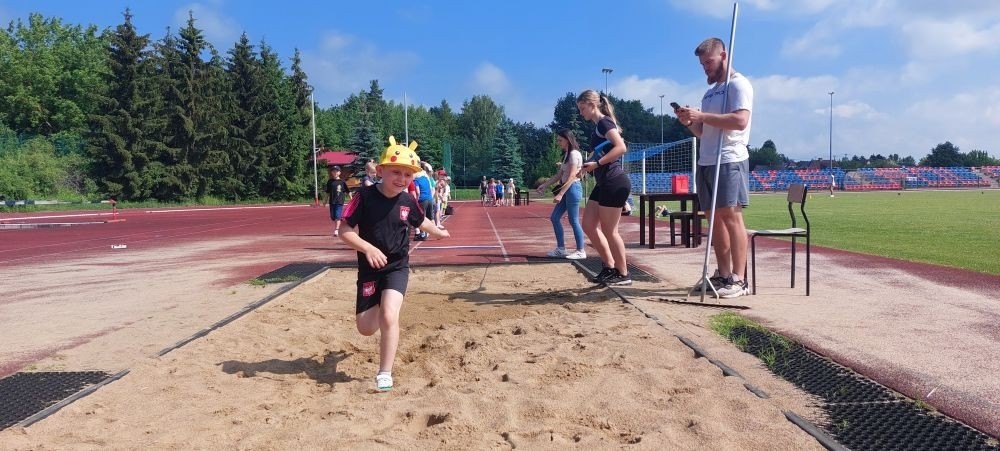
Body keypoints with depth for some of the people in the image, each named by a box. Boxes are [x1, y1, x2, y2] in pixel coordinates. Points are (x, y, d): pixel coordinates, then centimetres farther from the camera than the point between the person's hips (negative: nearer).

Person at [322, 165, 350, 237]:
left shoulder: (342, 182, 0)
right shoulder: (330, 181, 8)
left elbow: (347, 192, 3)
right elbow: (327, 192, 14)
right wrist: (325, 201, 13)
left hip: (340, 201, -4)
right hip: (332, 201, 4)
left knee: (338, 216, -12)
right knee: (333, 217, 8)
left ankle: (336, 230, -10)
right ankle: (339, 228, 26)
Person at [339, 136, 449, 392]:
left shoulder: (408, 202, -4)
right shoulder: (365, 197, -14)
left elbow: (421, 221, 20)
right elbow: (345, 231, -14)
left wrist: (439, 232, 37)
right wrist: (367, 248, -30)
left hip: (397, 267, 0)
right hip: (370, 268, 0)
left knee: (389, 317, -21)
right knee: (366, 328, 5)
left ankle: (385, 374, -7)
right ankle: (377, 306, 41)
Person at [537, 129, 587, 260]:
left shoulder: (574, 154, -12)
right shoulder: (566, 154, 17)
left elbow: (572, 176, -19)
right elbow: (559, 175, 18)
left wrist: (560, 194, -23)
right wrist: (544, 185, 12)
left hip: (573, 188, -10)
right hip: (566, 189, 10)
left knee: (573, 220, -6)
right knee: (554, 217, 9)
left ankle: (581, 251, 2)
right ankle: (561, 249, 14)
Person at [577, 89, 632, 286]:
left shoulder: (604, 122, -9)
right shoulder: (598, 126, 19)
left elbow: (621, 147, -22)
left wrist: (597, 164, -21)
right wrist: (586, 167, 10)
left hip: (614, 183, -10)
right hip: (604, 183, 10)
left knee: (609, 231, -3)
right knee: (588, 225, 11)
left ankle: (623, 274, 9)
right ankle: (610, 267, 19)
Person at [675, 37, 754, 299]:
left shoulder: (738, 84, -3)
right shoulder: (711, 91, 23)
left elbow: (740, 120, -19)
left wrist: (701, 115, -18)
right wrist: (690, 123, 4)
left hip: (729, 161, -8)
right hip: (706, 161, 8)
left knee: (731, 216, -10)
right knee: (715, 218, 7)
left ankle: (739, 279, -8)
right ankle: (723, 275, 13)